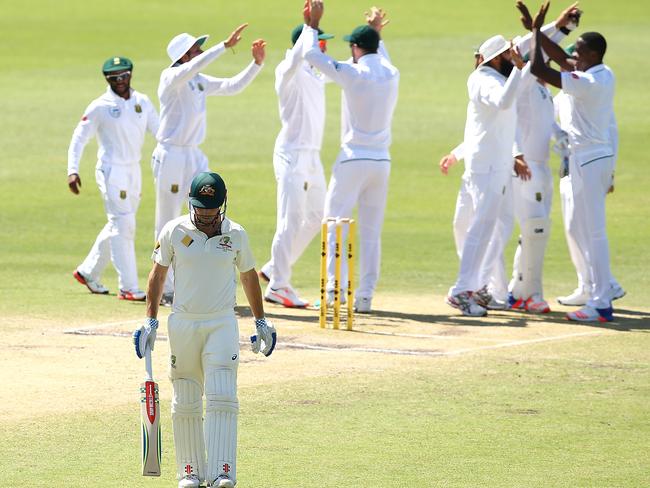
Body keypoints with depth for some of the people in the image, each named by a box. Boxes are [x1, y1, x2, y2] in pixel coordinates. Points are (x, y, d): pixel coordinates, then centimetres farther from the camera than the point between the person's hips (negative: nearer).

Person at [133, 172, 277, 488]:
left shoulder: (236, 235, 1)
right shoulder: (174, 231, -2)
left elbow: (248, 275, 14)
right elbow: (158, 273, 7)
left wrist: (261, 322, 16)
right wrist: (150, 321, 3)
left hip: (222, 324, -1)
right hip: (183, 323, 1)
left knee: (222, 399, -14)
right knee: (185, 403, 6)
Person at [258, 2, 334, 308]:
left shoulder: (318, 72, 14)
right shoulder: (289, 73, -14)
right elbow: (295, 60, -36)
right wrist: (309, 25, -38)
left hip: (312, 157, 9)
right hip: (292, 154, -9)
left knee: (316, 218, 14)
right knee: (291, 221, -9)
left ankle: (274, 270, 23)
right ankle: (277, 286, -4)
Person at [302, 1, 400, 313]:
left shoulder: (353, 74, -11)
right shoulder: (391, 75, 6)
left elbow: (311, 55, -7)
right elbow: (381, 58, 32)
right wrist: (376, 33, 44)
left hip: (353, 158, -5)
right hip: (381, 161, 5)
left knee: (335, 223, 0)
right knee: (371, 231, 7)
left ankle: (335, 288, -12)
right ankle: (365, 295, 4)